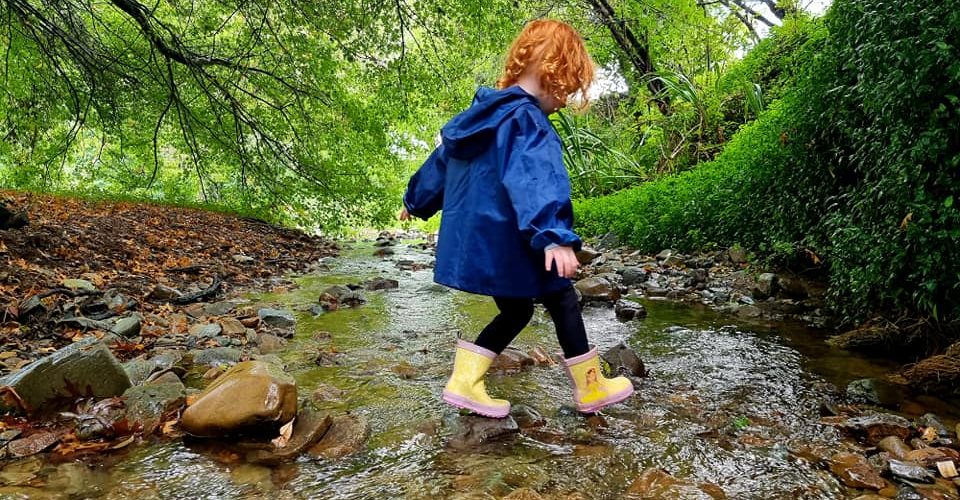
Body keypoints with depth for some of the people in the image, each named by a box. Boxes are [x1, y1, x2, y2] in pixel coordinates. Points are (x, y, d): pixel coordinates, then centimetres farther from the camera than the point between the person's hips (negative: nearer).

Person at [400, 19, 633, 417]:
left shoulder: (482, 115, 13)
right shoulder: (527, 121, -16)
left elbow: (442, 160, 25)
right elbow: (538, 177, -33)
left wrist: (416, 201, 38)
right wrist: (553, 235, -44)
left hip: (472, 242, 9)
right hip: (506, 243, -9)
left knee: (515, 311, 20)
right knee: (563, 301, 8)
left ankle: (463, 383, 15)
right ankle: (592, 390, 21)